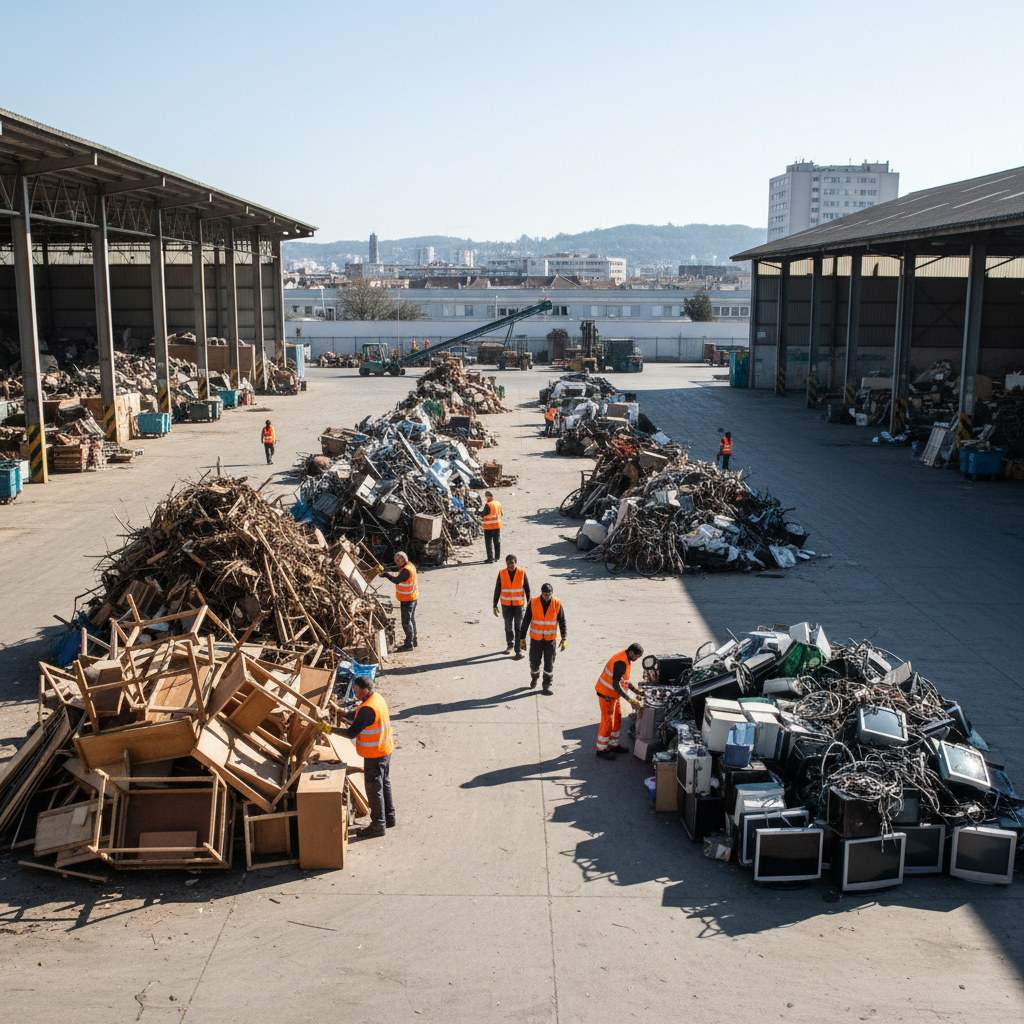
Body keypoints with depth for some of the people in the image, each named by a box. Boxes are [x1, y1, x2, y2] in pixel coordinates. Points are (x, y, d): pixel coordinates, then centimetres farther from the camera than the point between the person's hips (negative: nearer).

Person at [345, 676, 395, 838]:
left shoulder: (367, 709, -28)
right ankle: (389, 818, 32)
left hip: (374, 754, -10)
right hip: (385, 749, 10)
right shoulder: (379, 698, 2)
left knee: (374, 789, 2)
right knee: (385, 784, 20)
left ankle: (378, 826, 12)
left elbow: (352, 733, -26)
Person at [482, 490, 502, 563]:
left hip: (489, 527, -7)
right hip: (498, 526, 7)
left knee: (489, 542, -1)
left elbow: (484, 515, -15)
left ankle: (490, 558, -4)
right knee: (497, 542, 14)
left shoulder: (488, 505, -20)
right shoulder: (499, 504, 3)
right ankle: (497, 557, 21)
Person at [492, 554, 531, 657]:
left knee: (518, 627, -8)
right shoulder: (501, 574, -4)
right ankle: (510, 645, 32)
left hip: (519, 604, -2)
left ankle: (518, 650, -6)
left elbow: (527, 588, 1)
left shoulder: (522, 572, -6)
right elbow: (497, 590, 2)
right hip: (506, 605, 2)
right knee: (508, 626, 13)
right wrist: (495, 605, 3)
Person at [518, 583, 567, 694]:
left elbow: (562, 622, -2)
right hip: (535, 639, 0)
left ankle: (546, 686, 14)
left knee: (549, 664, 1)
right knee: (534, 662, 9)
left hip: (550, 639, 0)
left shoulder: (557, 604, -9)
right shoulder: (533, 603, -10)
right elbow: (525, 621, -3)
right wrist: (522, 638, -3)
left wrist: (564, 639, -9)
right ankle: (534, 678, 39)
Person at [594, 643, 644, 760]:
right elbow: (616, 685, -31)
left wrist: (636, 690, 12)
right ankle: (601, 749, 12)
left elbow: (623, 679, 18)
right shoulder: (621, 663, -27)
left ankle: (614, 744, 31)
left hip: (613, 694, 10)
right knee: (607, 721, 0)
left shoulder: (625, 659, 6)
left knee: (617, 719, 18)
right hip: (607, 694, -10)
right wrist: (629, 699, -29)